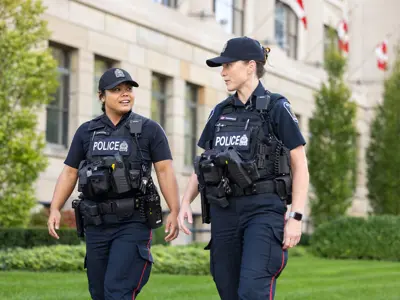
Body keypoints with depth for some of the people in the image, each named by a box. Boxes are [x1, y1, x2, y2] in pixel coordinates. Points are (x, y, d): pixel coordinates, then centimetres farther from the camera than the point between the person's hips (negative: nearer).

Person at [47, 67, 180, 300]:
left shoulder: (149, 130, 2)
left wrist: (174, 213, -14)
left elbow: (165, 170, -4)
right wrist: (55, 209, -2)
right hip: (96, 225, 4)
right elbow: (70, 173, 11)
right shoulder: (86, 132, 10)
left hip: (133, 223, -4)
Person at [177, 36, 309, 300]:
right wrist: (185, 203, 3)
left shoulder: (276, 108, -3)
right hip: (224, 211, 6)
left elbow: (300, 165, -5)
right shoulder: (221, 112, 14)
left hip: (263, 210, -6)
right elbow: (203, 164, 18)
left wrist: (295, 217, -13)